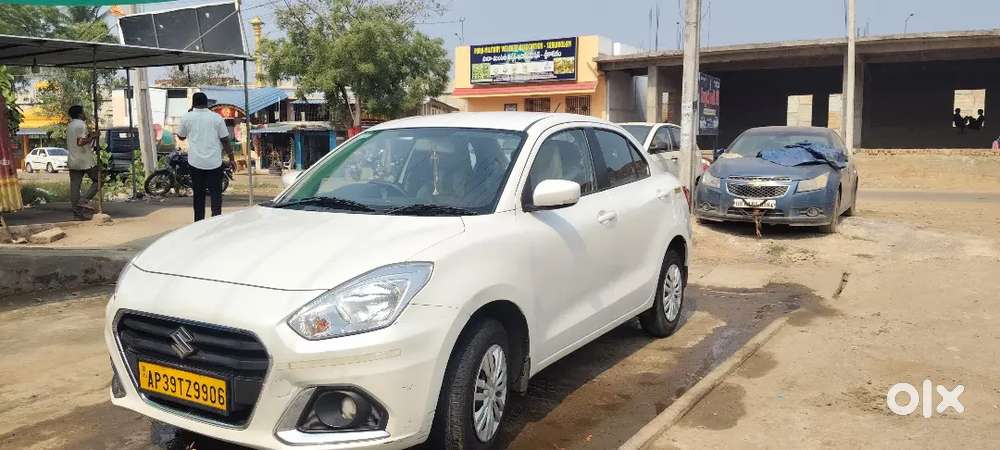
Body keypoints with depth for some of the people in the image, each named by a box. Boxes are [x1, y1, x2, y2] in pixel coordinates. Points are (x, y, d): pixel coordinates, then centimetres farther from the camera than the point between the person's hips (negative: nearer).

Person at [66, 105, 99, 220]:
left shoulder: (69, 126, 18)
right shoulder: (81, 124, -9)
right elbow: (80, 142, -22)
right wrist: (92, 137, -9)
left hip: (72, 161, 8)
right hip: (85, 160, -8)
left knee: (75, 186, 2)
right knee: (98, 180, 4)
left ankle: (77, 213, 1)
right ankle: (84, 201, -11)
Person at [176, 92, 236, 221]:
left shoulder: (187, 117, 0)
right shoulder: (216, 117, -2)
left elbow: (181, 136, 15)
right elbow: (225, 140, -1)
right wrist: (231, 158, 7)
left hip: (195, 162, 1)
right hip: (214, 162, -1)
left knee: (198, 193, 11)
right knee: (215, 192, 2)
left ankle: (199, 222, 14)